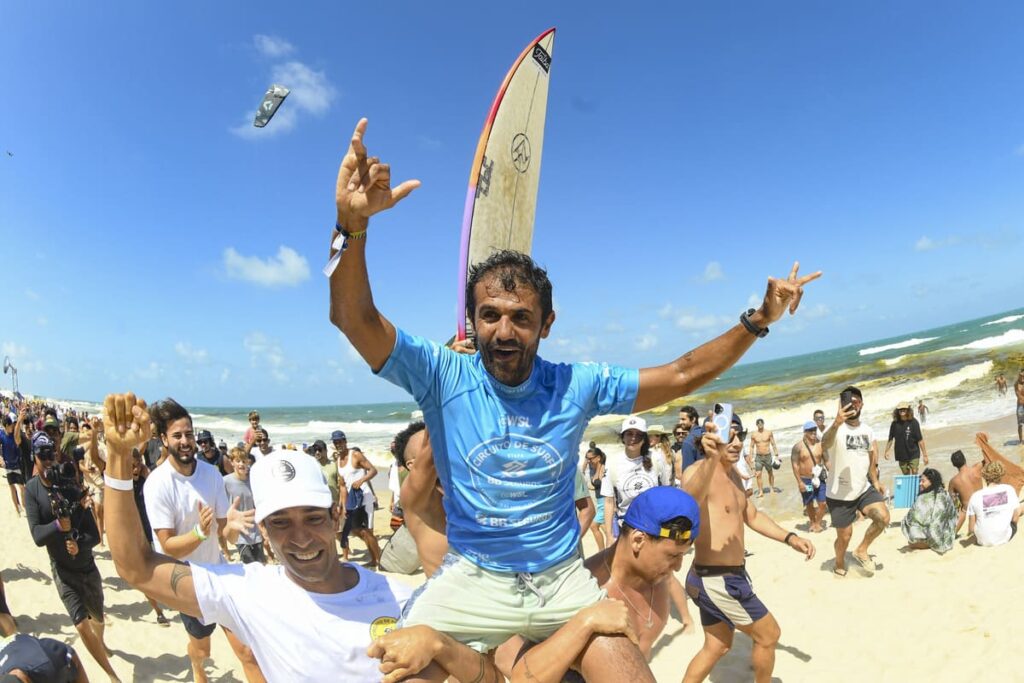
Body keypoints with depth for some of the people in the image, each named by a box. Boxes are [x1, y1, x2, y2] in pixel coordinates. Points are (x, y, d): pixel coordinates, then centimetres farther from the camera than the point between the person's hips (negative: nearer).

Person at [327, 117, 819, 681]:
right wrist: (353, 223, -38)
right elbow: (354, 319, -22)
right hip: (469, 581, -1)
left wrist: (757, 321, -7)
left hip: (564, 581, 2)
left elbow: (682, 375, 1)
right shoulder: (444, 376, -11)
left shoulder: (576, 385, -6)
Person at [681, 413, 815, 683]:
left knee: (717, 647, 22)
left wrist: (789, 537, 11)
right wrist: (709, 459, -66)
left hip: (719, 578, 9)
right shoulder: (697, 472, -24)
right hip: (717, 581, -9)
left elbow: (752, 516, 23)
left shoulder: (733, 475, 9)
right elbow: (689, 501, -49)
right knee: (768, 635, 12)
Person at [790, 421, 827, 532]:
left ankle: (818, 523, 19)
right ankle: (812, 522, 33)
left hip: (819, 479, 2)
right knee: (809, 504, 12)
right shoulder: (798, 446, -9)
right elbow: (795, 465, -8)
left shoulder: (820, 445, -1)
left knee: (822, 503, -1)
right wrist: (799, 482, -12)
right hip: (805, 480, -2)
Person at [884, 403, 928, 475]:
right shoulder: (895, 423, -3)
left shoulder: (913, 422, -9)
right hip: (901, 455, 2)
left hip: (913, 455, -2)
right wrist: (887, 451, 3)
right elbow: (890, 439, 7)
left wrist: (925, 455, -6)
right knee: (906, 475, 11)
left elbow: (920, 440, -7)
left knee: (914, 473, -7)